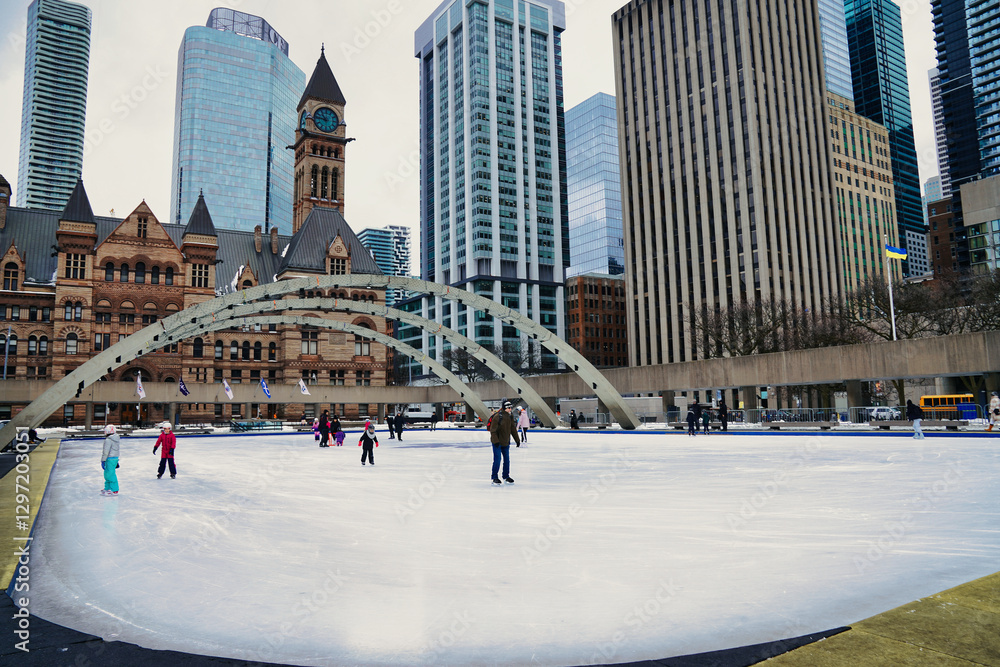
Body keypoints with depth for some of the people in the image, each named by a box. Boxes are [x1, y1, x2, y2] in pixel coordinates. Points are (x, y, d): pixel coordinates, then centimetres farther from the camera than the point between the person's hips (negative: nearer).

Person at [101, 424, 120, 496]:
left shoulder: (108, 440, -17)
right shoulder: (116, 439, 12)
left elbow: (106, 452, -19)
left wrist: (103, 461, -13)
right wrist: (117, 461, 25)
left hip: (110, 459, -10)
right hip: (115, 458, 10)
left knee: (110, 474, -5)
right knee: (107, 474, 20)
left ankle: (114, 491, -4)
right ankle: (107, 488, 30)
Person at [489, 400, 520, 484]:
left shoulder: (510, 416, 4)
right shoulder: (497, 416, -18)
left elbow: (513, 429, 12)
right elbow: (493, 430, -17)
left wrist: (517, 440, 13)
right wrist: (495, 441, -22)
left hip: (506, 442, 7)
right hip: (497, 442, -7)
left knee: (507, 459, 10)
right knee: (497, 459, -7)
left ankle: (506, 476, 22)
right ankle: (494, 477, 5)